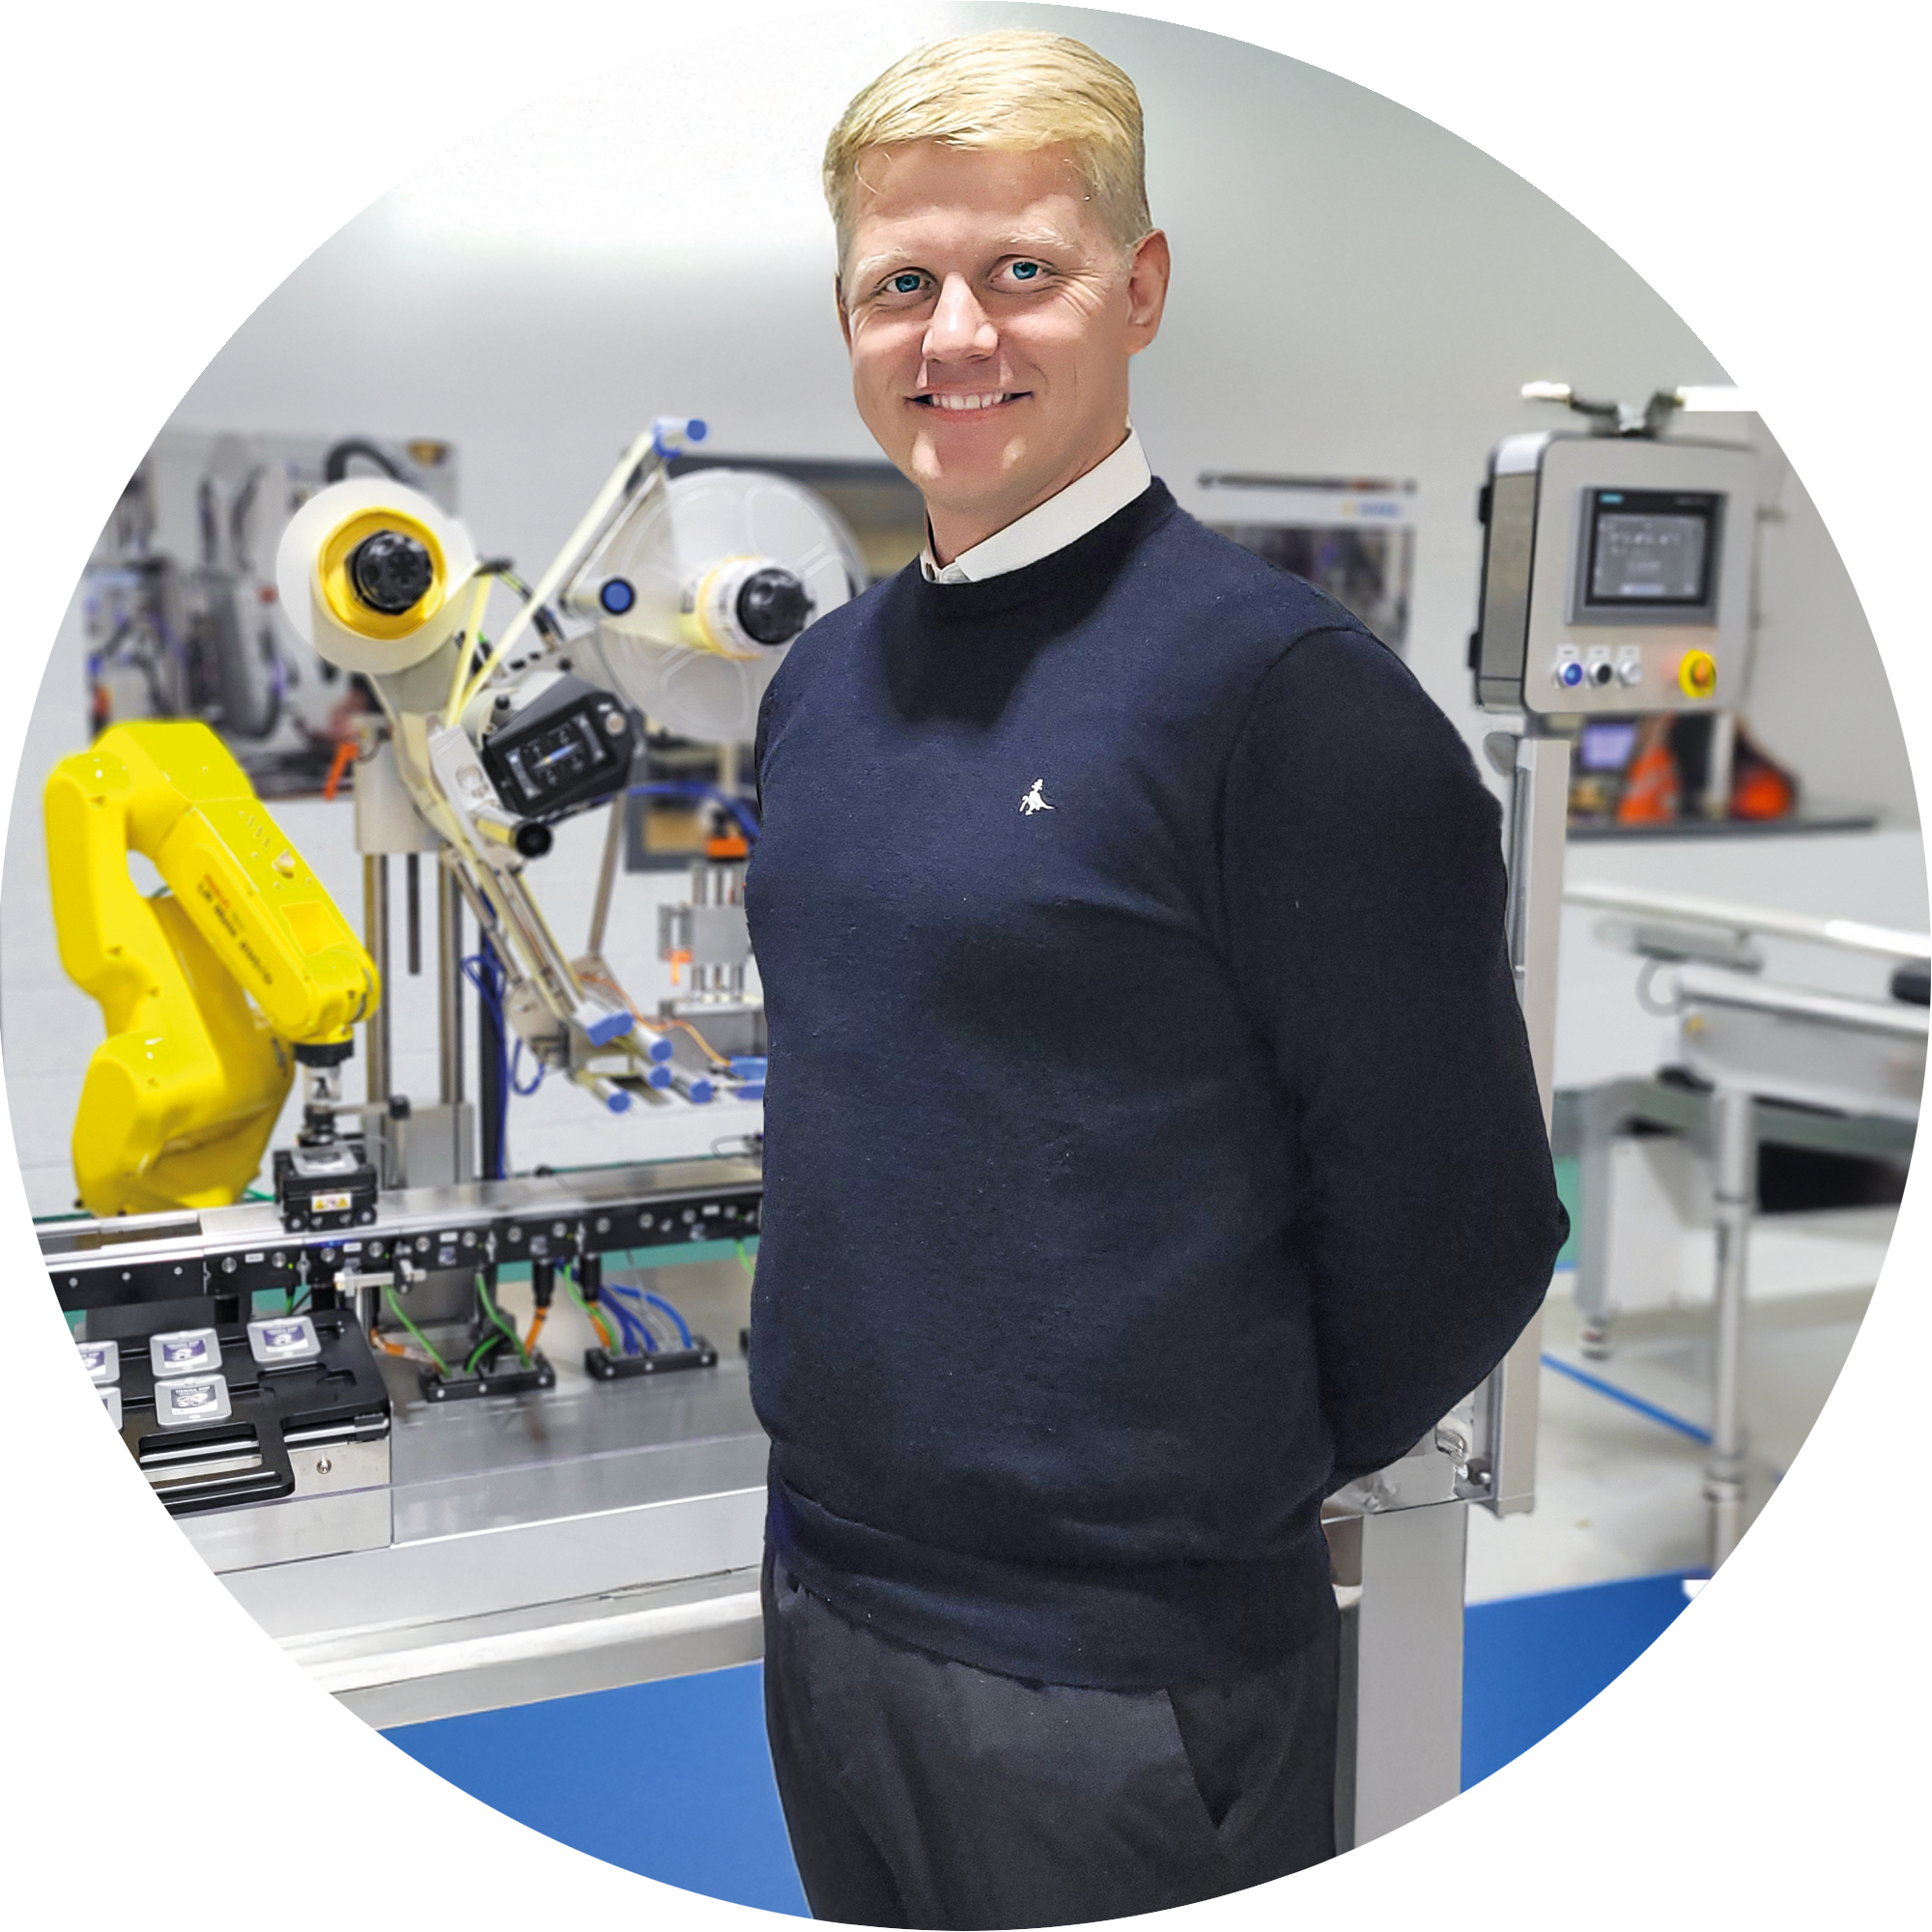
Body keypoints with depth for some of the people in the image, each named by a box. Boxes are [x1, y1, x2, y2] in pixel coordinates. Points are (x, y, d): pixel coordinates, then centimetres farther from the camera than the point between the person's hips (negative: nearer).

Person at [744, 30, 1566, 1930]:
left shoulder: (1287, 684, -17)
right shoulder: (824, 676, 5)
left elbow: (1449, 1232, -14)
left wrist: (1223, 1493, -3)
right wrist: (844, 1456, 13)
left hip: (1128, 1680, -6)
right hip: (818, 1601, 7)